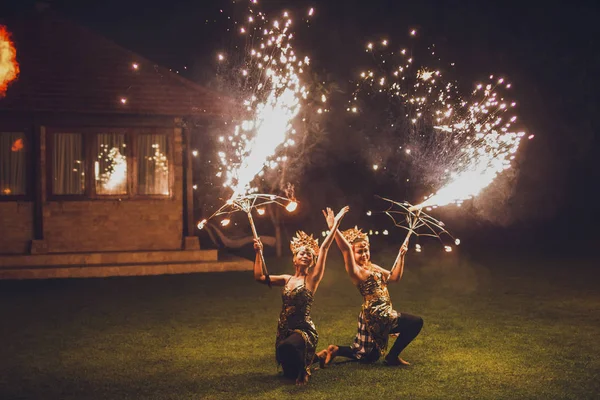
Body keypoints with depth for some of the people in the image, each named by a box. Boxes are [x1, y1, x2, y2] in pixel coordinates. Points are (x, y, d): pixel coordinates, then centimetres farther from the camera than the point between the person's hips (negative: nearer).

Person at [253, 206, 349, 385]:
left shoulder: (312, 278, -6)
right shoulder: (287, 279, 10)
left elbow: (324, 248, -15)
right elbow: (259, 277, 10)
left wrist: (334, 225, -21)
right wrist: (258, 253, 5)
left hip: (304, 330, -6)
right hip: (284, 330, 6)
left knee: (287, 347, -38)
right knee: (288, 372, 13)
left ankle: (302, 371, -11)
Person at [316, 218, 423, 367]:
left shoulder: (373, 267, 13)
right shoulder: (356, 271, -13)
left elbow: (395, 277, 21)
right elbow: (346, 249, -30)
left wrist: (401, 255, 15)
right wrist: (333, 228, -40)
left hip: (378, 316, 9)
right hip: (377, 316, -9)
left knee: (368, 356, 17)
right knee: (416, 322, -6)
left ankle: (335, 350, 14)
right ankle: (392, 357, 1)